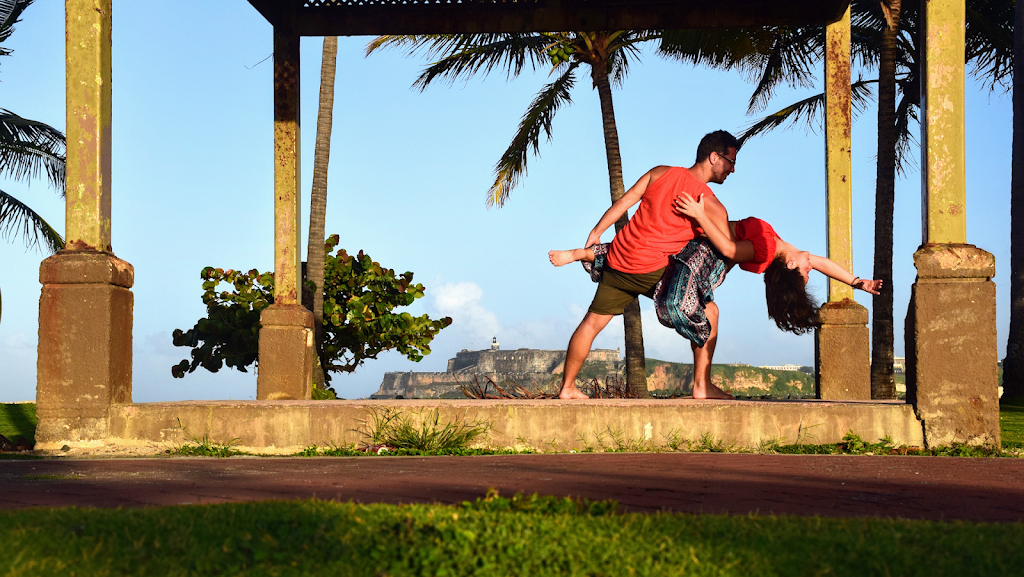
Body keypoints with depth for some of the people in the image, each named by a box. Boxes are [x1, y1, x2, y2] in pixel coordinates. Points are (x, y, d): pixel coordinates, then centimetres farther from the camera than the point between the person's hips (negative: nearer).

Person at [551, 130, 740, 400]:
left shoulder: (660, 173, 11)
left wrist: (596, 232, 16)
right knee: (707, 312, 6)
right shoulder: (711, 205, -1)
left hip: (618, 260, 6)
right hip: (652, 268, -6)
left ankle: (567, 388, 25)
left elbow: (624, 201, 9)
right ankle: (702, 386, 0)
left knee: (592, 323, 17)